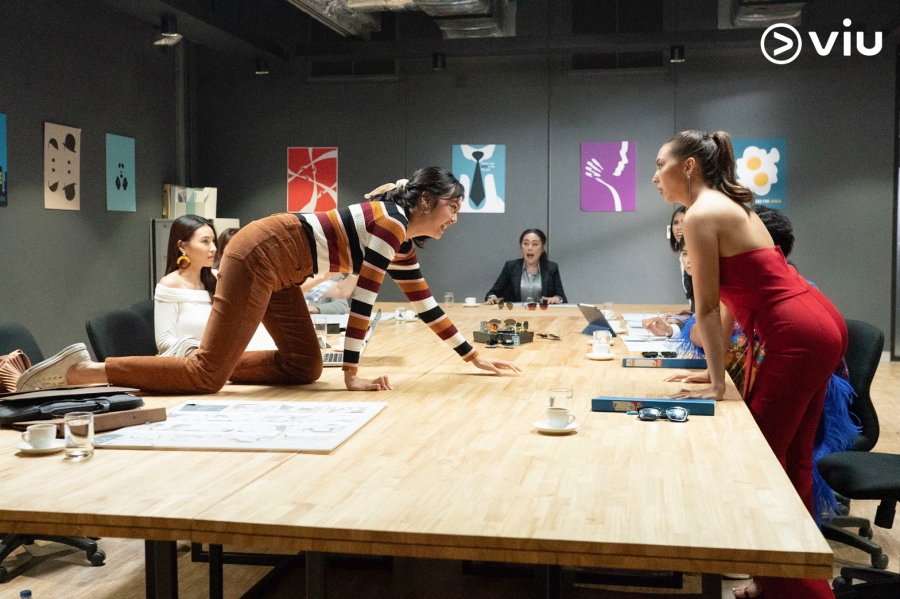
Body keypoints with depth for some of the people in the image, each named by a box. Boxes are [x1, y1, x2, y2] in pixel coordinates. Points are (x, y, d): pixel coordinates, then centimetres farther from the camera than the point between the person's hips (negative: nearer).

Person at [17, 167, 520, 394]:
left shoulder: (403, 243, 15)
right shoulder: (390, 223, -13)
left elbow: (425, 302, 22)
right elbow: (364, 297, -16)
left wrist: (473, 355, 24)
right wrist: (352, 373, -12)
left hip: (278, 269, 10)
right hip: (261, 254, -10)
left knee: (304, 368, 9)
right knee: (208, 376, -12)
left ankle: (198, 364, 10)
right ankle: (82, 371, -8)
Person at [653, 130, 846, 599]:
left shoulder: (701, 213, -11)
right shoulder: (730, 206, 17)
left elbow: (708, 307, -11)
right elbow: (730, 300, 19)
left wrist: (717, 384, -7)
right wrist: (714, 368, 20)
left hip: (798, 337, -10)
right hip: (820, 326, 10)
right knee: (791, 461, 17)